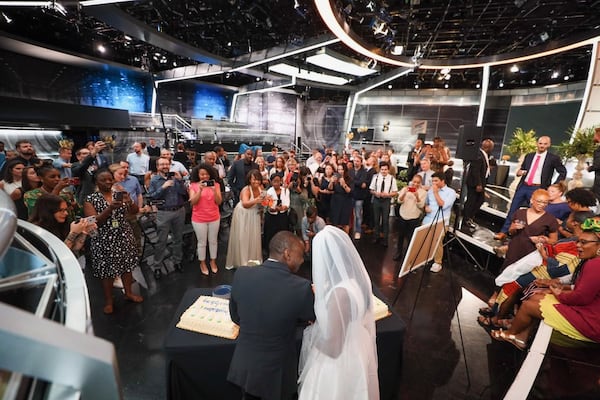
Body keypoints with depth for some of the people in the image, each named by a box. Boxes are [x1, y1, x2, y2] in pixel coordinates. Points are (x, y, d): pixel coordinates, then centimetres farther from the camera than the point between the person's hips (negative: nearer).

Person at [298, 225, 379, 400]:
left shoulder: (340, 293, -37)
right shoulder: (356, 278, -11)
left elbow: (333, 349, -29)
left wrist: (309, 333, -14)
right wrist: (320, 296, 7)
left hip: (339, 367, -7)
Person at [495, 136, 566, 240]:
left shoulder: (553, 158, 1)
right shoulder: (529, 156, 13)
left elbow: (563, 172, 6)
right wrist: (519, 172, -4)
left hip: (537, 189, -3)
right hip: (523, 186, 4)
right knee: (512, 209, 2)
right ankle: (503, 232, 7)